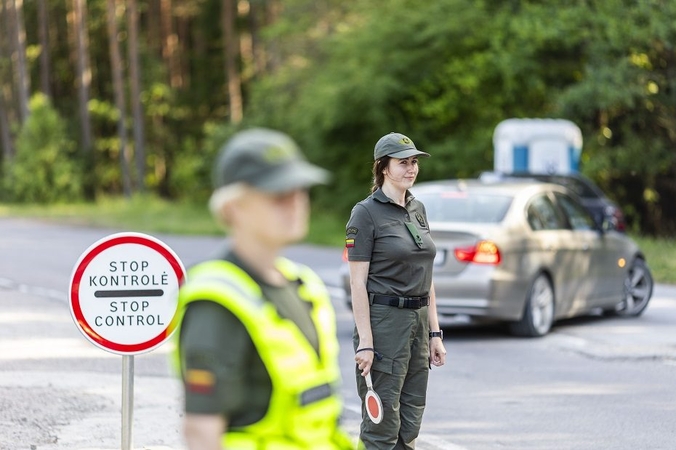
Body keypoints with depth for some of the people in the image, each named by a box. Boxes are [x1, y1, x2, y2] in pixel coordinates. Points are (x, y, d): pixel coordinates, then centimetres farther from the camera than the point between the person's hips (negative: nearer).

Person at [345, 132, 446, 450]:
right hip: (383, 320, -8)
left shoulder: (418, 209, 13)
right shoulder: (366, 212, -9)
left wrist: (434, 333, 11)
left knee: (410, 423, 10)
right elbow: (358, 282, -12)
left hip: (417, 320, 8)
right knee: (382, 424, -4)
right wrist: (364, 341, -18)